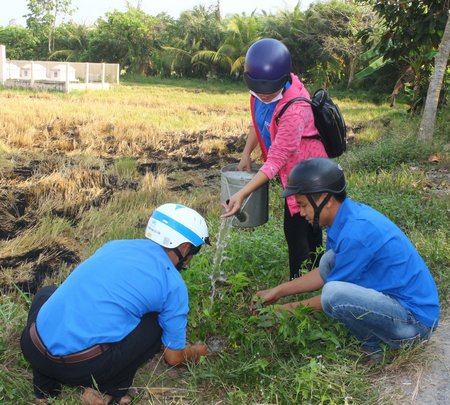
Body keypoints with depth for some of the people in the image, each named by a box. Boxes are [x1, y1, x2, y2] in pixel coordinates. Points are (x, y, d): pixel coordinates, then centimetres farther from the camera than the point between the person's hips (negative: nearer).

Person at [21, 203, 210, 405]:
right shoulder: (173, 285, 3)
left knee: (47, 293, 36)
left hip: (33, 350, 4)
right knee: (160, 321, 14)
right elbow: (173, 357, 14)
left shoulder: (114, 245, 16)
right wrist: (195, 352, 37)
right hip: (84, 367, -4)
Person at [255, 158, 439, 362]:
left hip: (416, 322, -10)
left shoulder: (356, 232, -26)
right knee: (330, 260, 8)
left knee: (334, 294, -30)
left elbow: (332, 296, -15)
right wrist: (278, 291, 12)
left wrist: (291, 309, 0)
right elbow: (324, 273, 14)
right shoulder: (350, 215, 3)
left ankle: (373, 346, -2)